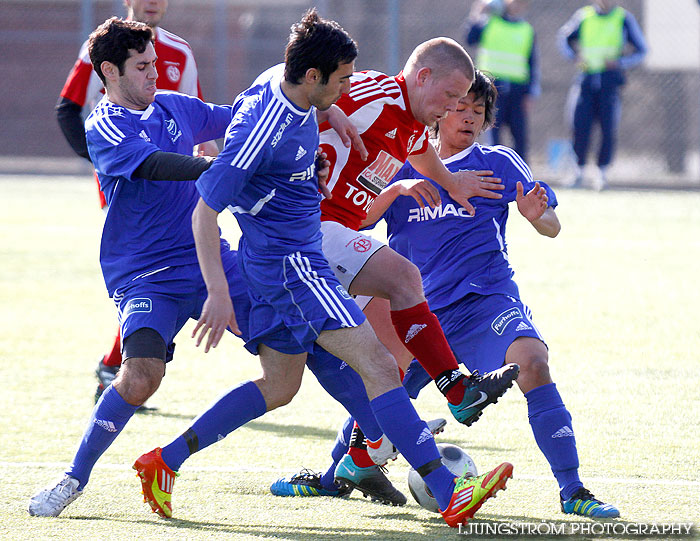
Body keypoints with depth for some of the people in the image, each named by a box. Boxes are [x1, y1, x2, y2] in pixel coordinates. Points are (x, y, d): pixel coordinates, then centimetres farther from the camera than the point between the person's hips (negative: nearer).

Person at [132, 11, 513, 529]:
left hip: (300, 259, 11)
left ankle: (165, 462, 23)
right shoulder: (263, 128, -25)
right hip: (289, 266, -11)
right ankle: (448, 493, -21)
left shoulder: (285, 84, 1)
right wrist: (218, 293, -26)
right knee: (379, 365, -16)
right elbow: (204, 211, -22)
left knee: (279, 386, 19)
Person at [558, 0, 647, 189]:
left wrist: (619, 62, -8)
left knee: (608, 128, -6)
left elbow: (640, 50, 8)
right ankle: (578, 171, 6)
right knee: (581, 126, -4)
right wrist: (574, 57, 4)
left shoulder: (624, 19, 3)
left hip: (610, 80, -1)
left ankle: (602, 171, 3)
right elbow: (563, 37, 22)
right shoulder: (584, 16, 8)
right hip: (586, 79, 2)